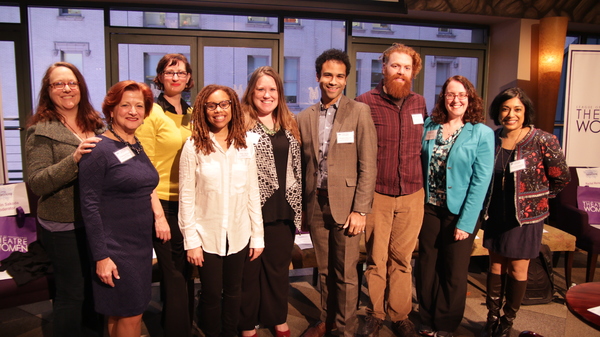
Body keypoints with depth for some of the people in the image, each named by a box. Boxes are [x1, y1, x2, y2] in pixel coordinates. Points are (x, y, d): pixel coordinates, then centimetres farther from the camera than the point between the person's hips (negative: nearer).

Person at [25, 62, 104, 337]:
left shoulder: (96, 126, 8)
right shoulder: (41, 131, -8)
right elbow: (36, 183, -16)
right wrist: (74, 158, -27)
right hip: (63, 227, -5)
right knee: (71, 293, 6)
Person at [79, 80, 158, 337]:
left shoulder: (138, 147, 8)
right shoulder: (99, 150, -14)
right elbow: (89, 206, -16)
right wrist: (101, 256, -18)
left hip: (141, 245, 7)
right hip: (115, 248, -7)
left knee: (127, 312, 17)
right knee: (129, 315, 2)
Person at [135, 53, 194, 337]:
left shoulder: (192, 115, 10)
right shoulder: (151, 113, -7)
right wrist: (158, 214, -14)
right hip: (165, 205, -5)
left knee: (186, 272, 15)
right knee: (174, 276, 1)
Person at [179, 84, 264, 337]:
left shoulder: (245, 146, 2)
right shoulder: (193, 146, -7)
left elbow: (253, 193, 4)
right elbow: (186, 197, -7)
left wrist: (258, 235, 3)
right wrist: (191, 241, -9)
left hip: (239, 235, 3)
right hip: (207, 236, -2)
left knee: (234, 292, 15)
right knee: (211, 295, 10)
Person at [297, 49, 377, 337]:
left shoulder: (359, 112, -4)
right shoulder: (305, 118, 7)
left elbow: (368, 165, -8)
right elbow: (302, 165, 11)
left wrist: (360, 209, -12)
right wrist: (301, 206, 9)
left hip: (345, 204, -3)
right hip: (316, 204, 4)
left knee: (345, 273, 6)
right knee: (324, 270, 16)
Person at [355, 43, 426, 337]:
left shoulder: (420, 104, 7)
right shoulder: (365, 103, -5)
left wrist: (423, 181, 12)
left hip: (412, 195, 3)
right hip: (376, 195, -3)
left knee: (402, 258, 11)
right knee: (376, 258, 8)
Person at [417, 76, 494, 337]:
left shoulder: (482, 133, -7)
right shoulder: (429, 127, 3)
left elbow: (481, 181, -11)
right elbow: (419, 166, 8)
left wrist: (466, 222, -15)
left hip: (459, 213, -3)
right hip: (429, 209, 3)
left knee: (454, 274, 10)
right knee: (426, 268, 11)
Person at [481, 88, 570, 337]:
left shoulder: (543, 141, -14)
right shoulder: (492, 139, -2)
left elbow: (561, 177, -5)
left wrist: (535, 198, 3)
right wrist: (490, 201, 7)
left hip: (526, 216, -3)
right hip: (496, 215, 4)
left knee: (517, 268, 7)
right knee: (495, 265, 12)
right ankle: (492, 317, 25)